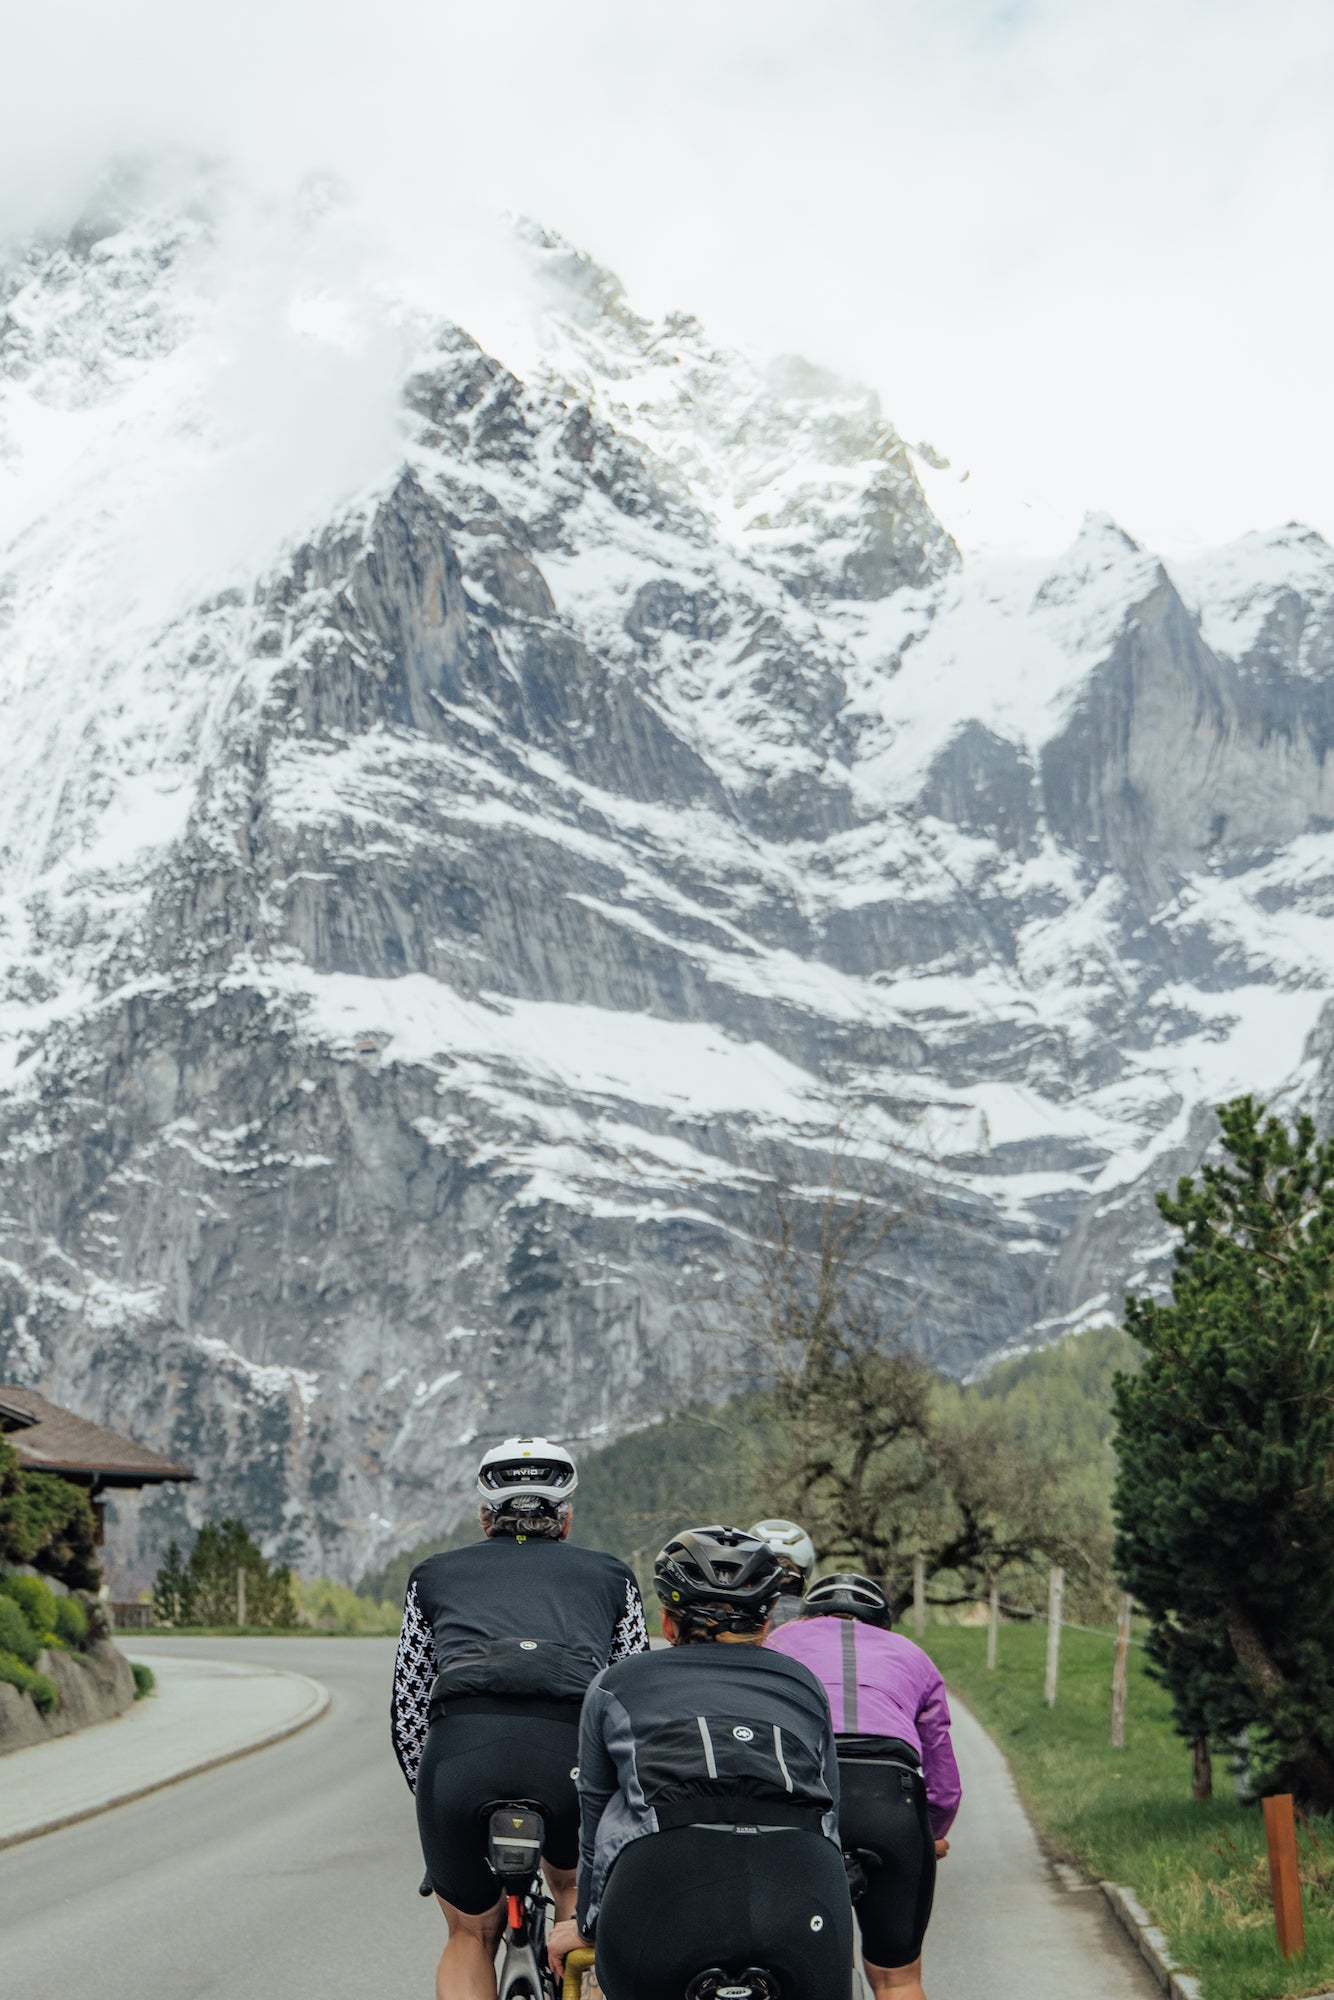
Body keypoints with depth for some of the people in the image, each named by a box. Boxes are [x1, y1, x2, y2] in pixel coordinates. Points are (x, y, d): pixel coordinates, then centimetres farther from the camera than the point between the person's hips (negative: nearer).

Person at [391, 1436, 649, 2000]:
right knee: (573, 1887, 32)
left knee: (471, 1939, 23)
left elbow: (406, 1711, 28)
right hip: (573, 1749, 0)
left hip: (462, 1748, 0)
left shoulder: (435, 1575, 28)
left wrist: (430, 1792, 41)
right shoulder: (610, 1576, 27)